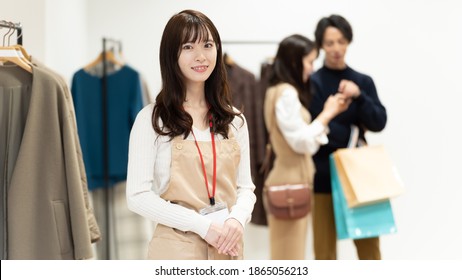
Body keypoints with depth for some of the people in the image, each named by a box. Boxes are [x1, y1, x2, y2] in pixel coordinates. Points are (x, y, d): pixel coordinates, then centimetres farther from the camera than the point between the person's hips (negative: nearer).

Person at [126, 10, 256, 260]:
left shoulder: (234, 120, 7)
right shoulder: (152, 119, -6)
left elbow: (245, 186, 10)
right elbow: (137, 196, -10)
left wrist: (237, 220, -10)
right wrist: (202, 225, -16)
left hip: (227, 247, 4)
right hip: (177, 249, -4)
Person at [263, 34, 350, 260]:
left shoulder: (284, 92, 15)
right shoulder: (286, 93, -15)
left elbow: (305, 140, 14)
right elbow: (302, 141, -17)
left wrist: (329, 114, 10)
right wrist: (326, 114, -7)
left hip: (293, 180, 10)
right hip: (290, 182, -10)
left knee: (289, 255, 13)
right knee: (289, 256, -3)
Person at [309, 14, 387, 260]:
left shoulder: (363, 81, 8)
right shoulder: (312, 83, -4)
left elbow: (379, 123, -1)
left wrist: (359, 96, -16)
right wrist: (353, 134, -7)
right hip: (324, 175, -3)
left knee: (369, 247, 6)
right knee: (325, 251, 5)